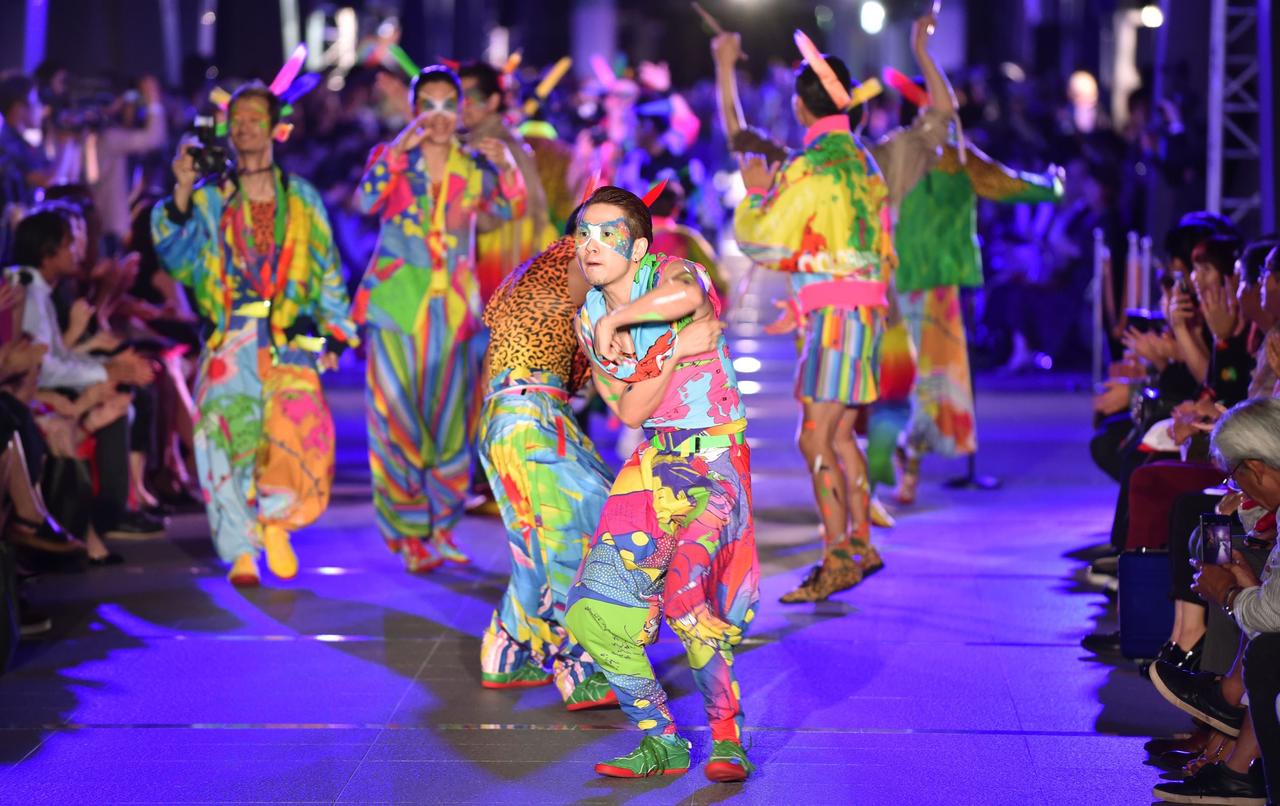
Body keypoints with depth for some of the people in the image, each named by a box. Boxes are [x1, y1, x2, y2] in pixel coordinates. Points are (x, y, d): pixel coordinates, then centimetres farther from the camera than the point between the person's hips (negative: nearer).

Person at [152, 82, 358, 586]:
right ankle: (241, 550, -6)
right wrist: (182, 194, -15)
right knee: (228, 428, -15)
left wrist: (335, 334, 10)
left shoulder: (302, 198, 13)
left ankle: (275, 519, 8)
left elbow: (327, 270, 16)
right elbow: (176, 255, -4)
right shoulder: (209, 198, 10)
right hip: (230, 340, -1)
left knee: (300, 427, -17)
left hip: (290, 340, 1)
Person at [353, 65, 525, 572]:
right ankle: (410, 535, 2)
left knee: (451, 421, 5)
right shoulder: (393, 158, 1)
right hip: (397, 304, -3)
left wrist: (506, 166, -22)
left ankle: (441, 529, 17)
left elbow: (511, 208, -5)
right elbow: (367, 201, -18)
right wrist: (401, 149, -28)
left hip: (452, 308, 3)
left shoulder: (473, 167, 8)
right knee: (400, 421, -5)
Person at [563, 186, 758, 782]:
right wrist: (674, 346, -17)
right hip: (653, 461, 6)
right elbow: (629, 412, -4)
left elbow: (688, 295, -42)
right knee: (595, 612, -2)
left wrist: (616, 319, -33)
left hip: (716, 461, -6)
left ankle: (728, 739, -5)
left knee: (688, 600, -23)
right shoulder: (589, 320, 4)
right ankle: (661, 742, 11)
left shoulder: (672, 275, -13)